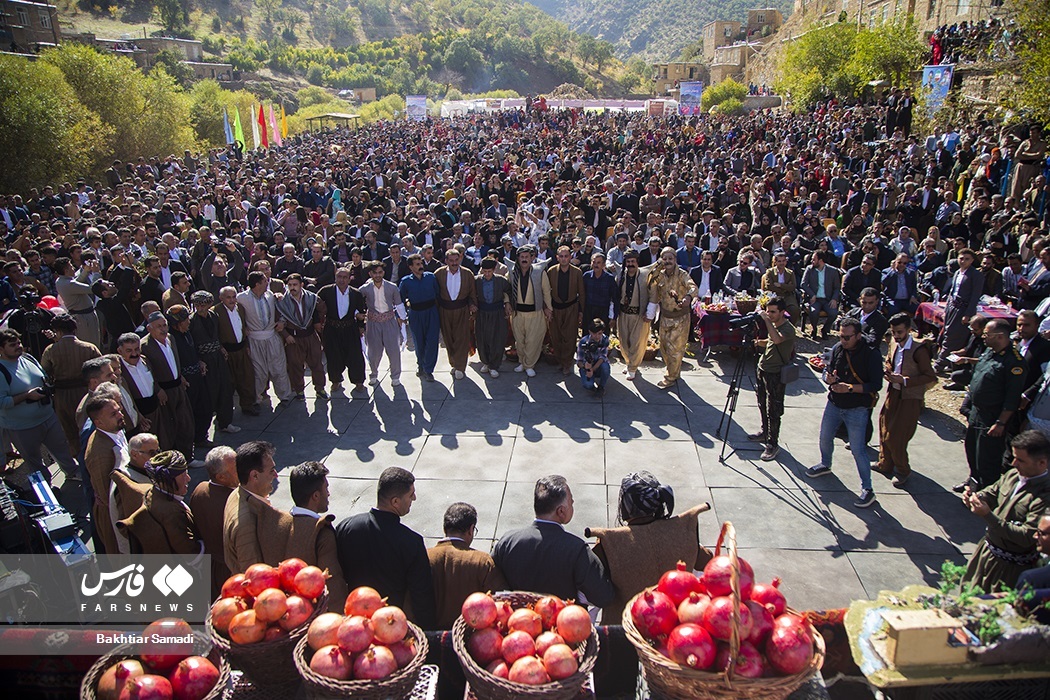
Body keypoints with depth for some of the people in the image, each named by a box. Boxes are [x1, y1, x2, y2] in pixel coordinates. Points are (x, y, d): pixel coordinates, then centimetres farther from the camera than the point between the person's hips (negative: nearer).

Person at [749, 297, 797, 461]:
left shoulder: (788, 328, -20)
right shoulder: (773, 324, 6)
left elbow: (777, 339, -40)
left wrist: (766, 320, -35)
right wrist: (760, 342, 0)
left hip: (775, 375, -9)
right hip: (762, 369, 9)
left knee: (773, 411, -3)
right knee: (762, 404, 21)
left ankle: (773, 445, 5)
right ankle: (765, 433, 38)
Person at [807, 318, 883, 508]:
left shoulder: (871, 354, -17)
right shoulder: (837, 348, -3)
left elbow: (876, 384, -19)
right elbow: (828, 369, 8)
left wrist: (850, 388, -29)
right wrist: (828, 377, -16)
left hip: (856, 409, -6)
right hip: (834, 404, 6)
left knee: (858, 449, -5)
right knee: (825, 437, 21)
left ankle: (867, 489, 7)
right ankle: (825, 465, 49)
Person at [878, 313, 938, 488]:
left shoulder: (919, 350, -22)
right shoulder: (894, 344, -1)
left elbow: (931, 378, -19)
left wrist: (904, 380, -26)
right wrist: (888, 372, -3)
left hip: (910, 399, -7)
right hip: (893, 393, 7)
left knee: (895, 438, -2)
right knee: (885, 431, 17)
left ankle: (903, 471, 21)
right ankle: (886, 465, 37)